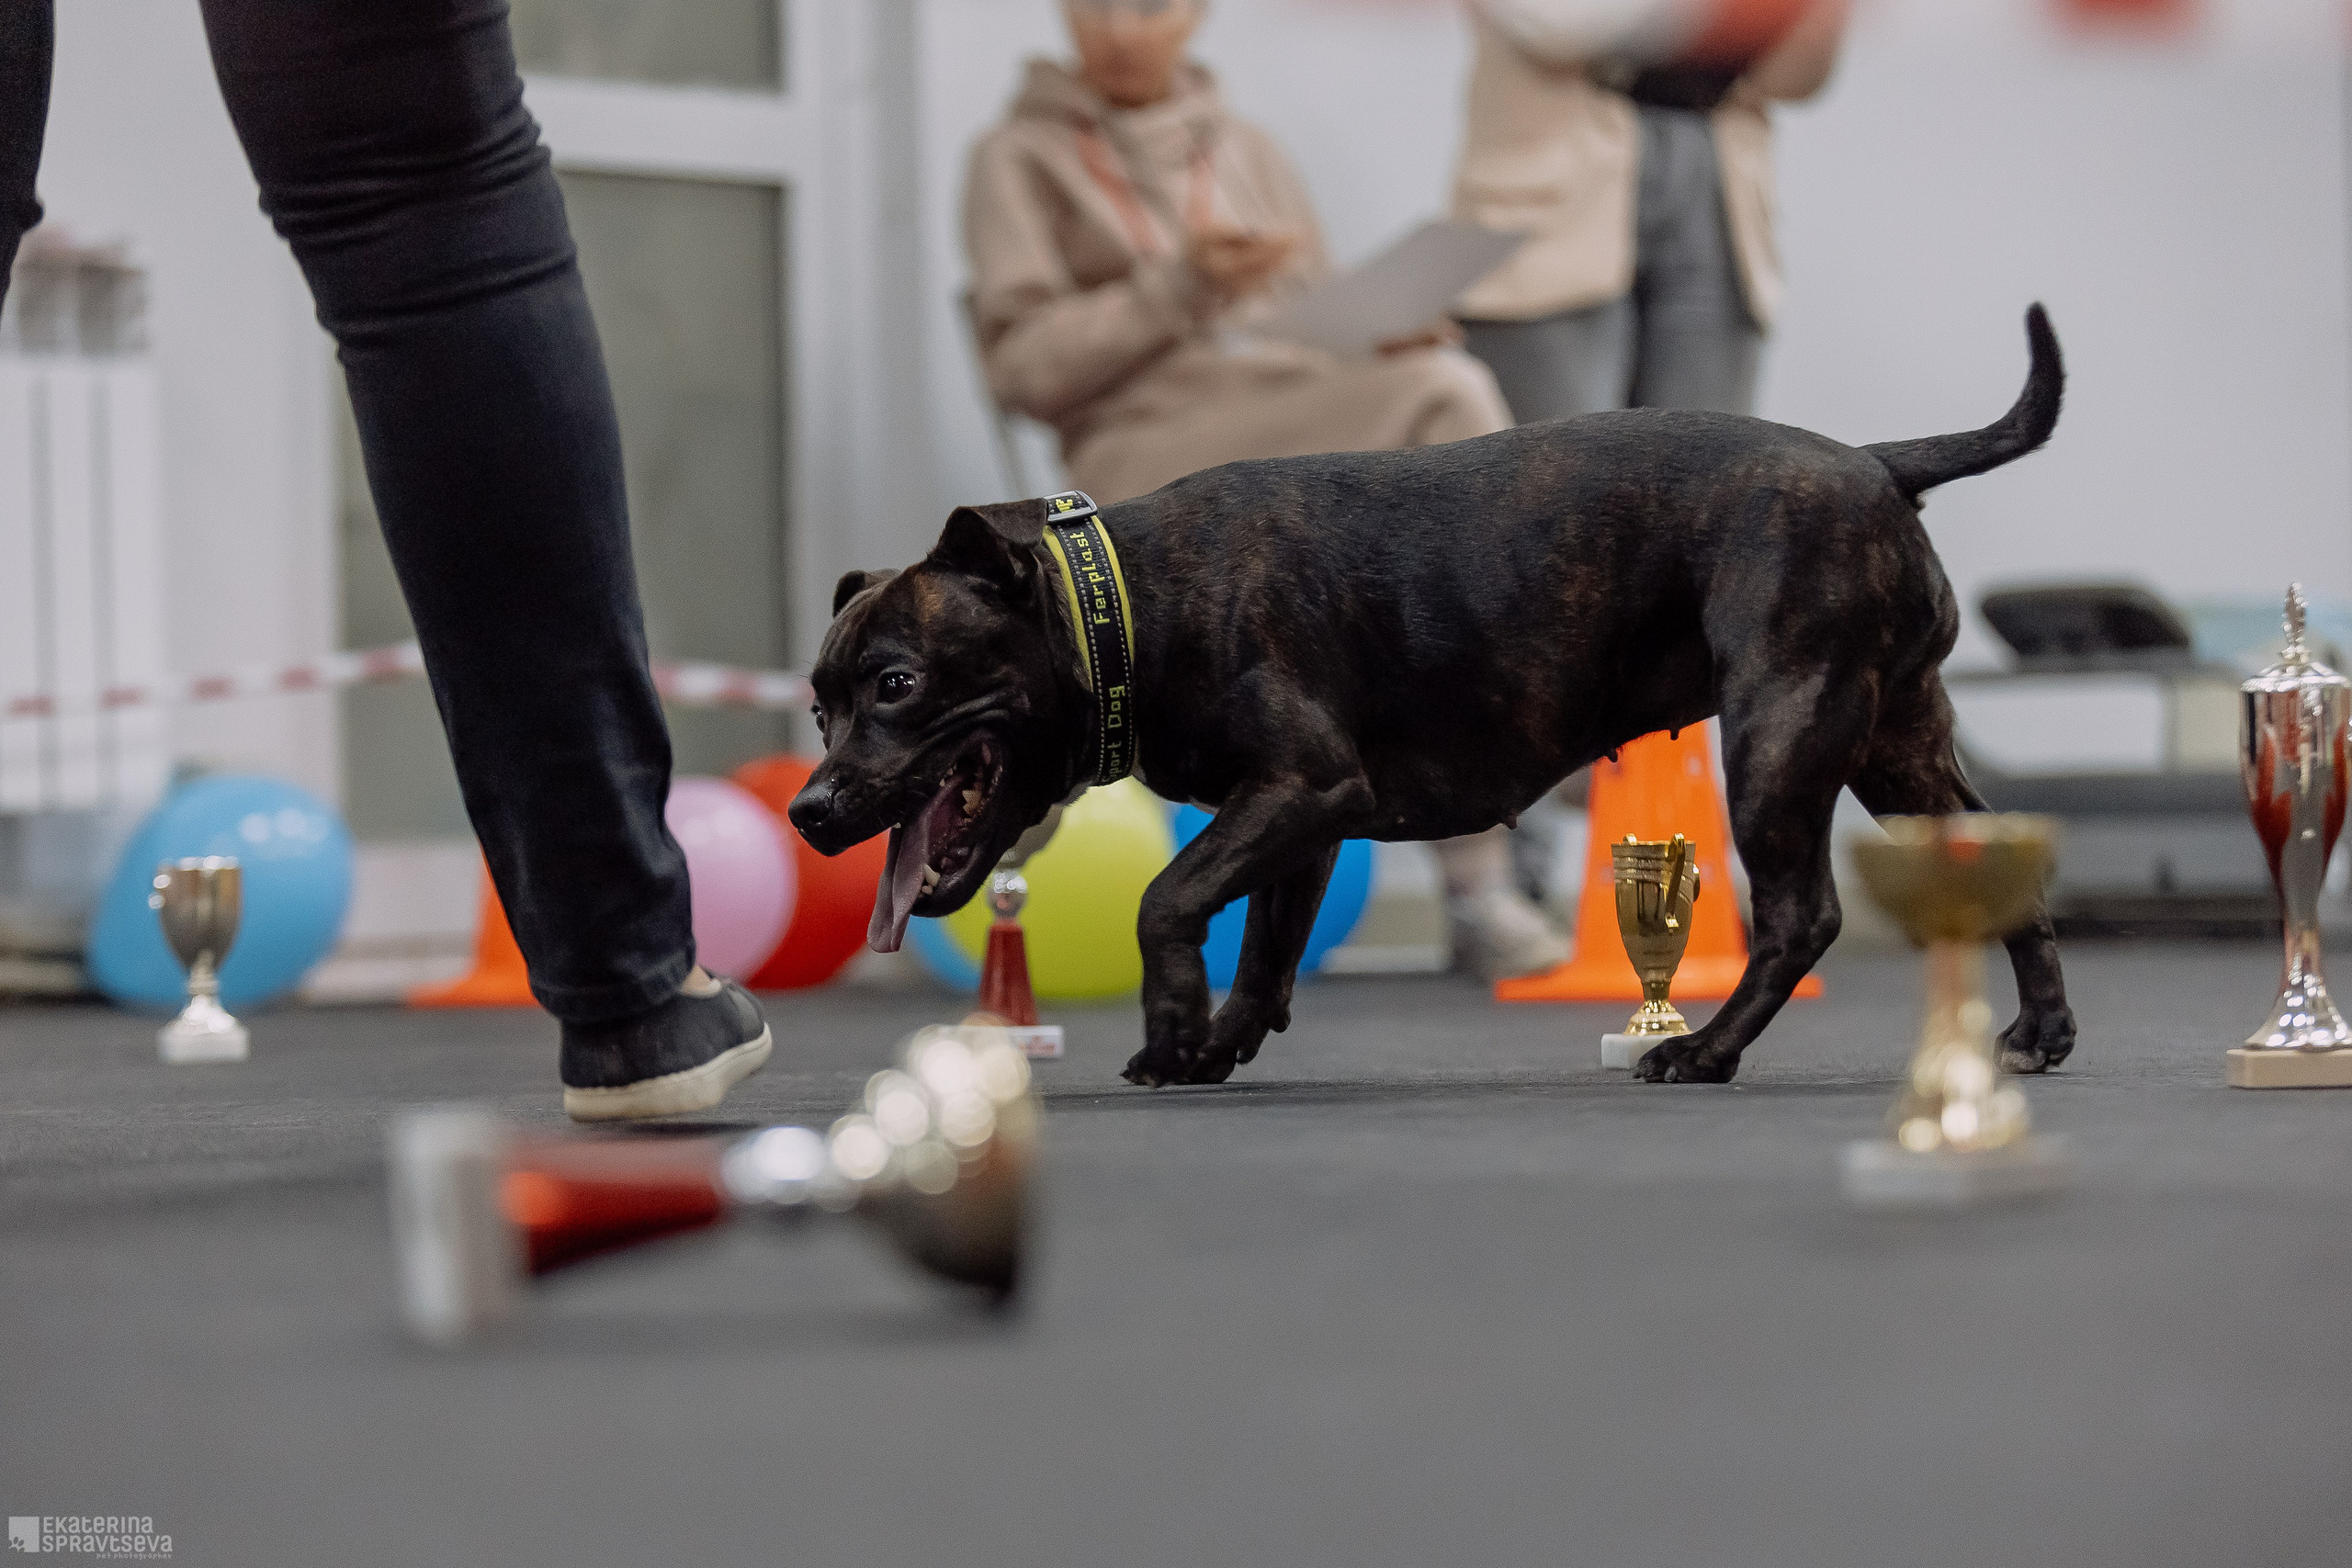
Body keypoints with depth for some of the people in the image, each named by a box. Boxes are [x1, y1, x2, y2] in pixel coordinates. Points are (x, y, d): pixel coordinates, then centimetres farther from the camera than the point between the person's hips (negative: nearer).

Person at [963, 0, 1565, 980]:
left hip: (1309, 450, 5)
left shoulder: (1248, 154, 26)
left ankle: (1478, 888, -36)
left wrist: (1389, 336, -2)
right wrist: (1182, 287, -13)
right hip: (1150, 465, -4)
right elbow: (1023, 365, 0)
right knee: (1448, 398, -32)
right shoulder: (1020, 162, 13)